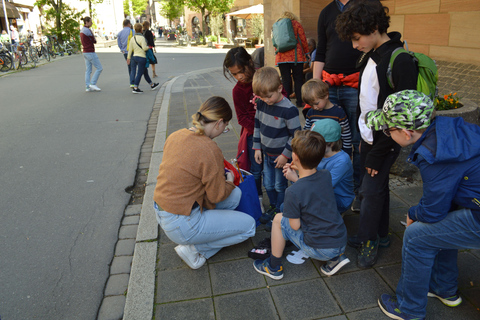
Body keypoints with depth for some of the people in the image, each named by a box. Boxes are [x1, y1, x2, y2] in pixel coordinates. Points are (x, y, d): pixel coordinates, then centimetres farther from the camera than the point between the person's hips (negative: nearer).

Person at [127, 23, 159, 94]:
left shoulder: (132, 38, 7)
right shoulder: (142, 38, -14)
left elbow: (130, 49, 9)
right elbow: (144, 48, -23)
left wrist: (128, 57, 15)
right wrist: (149, 47, -2)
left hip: (134, 56, 8)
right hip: (141, 57, -8)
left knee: (145, 72, 17)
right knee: (139, 73, -2)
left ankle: (152, 85, 28)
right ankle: (135, 88, -3)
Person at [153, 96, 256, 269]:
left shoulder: (175, 135, -1)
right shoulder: (210, 149, -24)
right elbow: (217, 196, -14)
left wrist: (219, 174, 15)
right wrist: (229, 181, 7)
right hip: (181, 225, -8)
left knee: (236, 194, 14)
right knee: (249, 225, 5)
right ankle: (195, 249, 3)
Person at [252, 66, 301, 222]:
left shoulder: (288, 109, -24)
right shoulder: (261, 104, -4)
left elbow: (296, 135, -18)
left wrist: (286, 155, -15)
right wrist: (257, 148, 8)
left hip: (281, 155, -6)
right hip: (266, 154, 6)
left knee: (280, 186, 9)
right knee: (268, 184, 16)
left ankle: (280, 211, 29)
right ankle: (273, 206, 38)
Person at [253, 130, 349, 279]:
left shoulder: (293, 192, -23)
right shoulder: (326, 175, -5)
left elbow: (295, 226, -11)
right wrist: (299, 171, 9)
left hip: (320, 250, -6)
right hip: (342, 242, 6)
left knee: (278, 219, 7)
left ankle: (274, 268, 21)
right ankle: (336, 257, 19)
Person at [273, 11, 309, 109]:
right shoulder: (296, 24, 7)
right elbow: (303, 40, 4)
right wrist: (306, 53, 12)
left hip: (281, 57, 3)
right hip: (296, 56, -2)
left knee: (285, 80, 2)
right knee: (298, 79, 2)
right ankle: (299, 102, 3)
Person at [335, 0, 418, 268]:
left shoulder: (401, 61, -21)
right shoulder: (371, 57, 6)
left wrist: (378, 153, -18)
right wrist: (363, 137, 14)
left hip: (384, 142, -8)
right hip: (368, 137, 8)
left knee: (372, 190, 0)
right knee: (378, 187, 17)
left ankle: (368, 240, 19)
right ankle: (380, 235, 32)